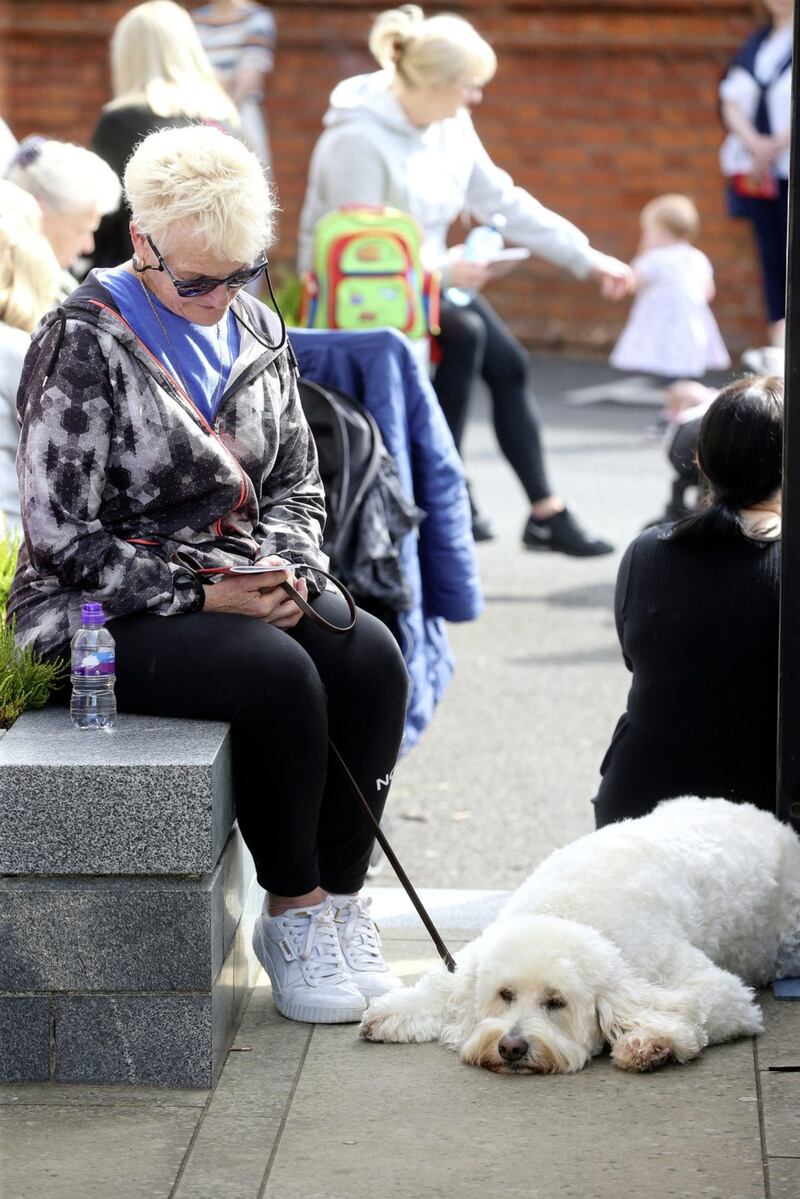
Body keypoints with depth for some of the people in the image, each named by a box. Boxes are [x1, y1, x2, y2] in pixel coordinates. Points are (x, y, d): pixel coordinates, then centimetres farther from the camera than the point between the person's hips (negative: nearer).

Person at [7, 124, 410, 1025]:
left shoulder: (255, 330, 10)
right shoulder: (84, 346, -11)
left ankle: (339, 899, -14)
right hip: (110, 612, -6)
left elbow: (297, 484, 17)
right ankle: (292, 915, -16)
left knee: (371, 656, -22)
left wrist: (288, 570, -5)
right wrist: (199, 595, -17)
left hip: (242, 586, 6)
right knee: (278, 675, -32)